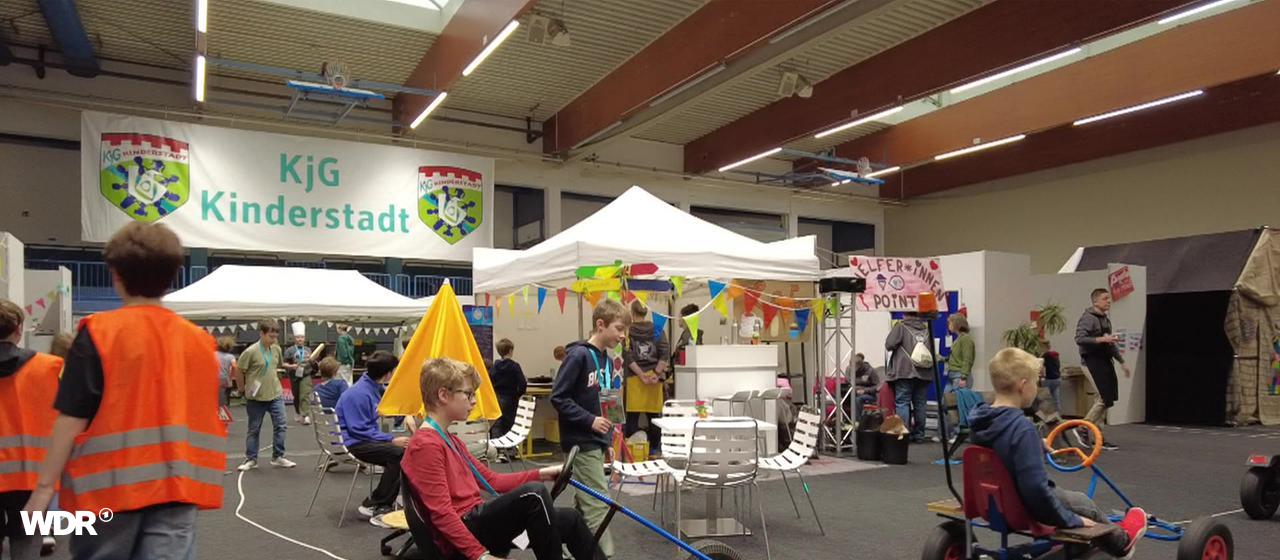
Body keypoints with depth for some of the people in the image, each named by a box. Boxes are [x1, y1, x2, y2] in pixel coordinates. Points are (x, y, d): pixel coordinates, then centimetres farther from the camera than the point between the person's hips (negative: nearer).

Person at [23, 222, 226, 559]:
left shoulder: (99, 332, -7)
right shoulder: (200, 340, 4)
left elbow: (72, 418, -9)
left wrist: (45, 486, -2)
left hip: (111, 486, -2)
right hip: (177, 487, 2)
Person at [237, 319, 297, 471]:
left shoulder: (276, 349, 1)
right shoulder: (250, 352, -16)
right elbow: (239, 371, -8)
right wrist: (244, 387, 1)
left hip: (276, 395, 5)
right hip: (256, 397, -4)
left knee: (281, 425, 3)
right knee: (254, 429, 8)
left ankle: (278, 457, 13)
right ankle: (251, 459, 20)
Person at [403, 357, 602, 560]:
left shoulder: (451, 441, 20)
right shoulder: (426, 445, -12)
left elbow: (492, 480, 21)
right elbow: (441, 513, -19)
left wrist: (540, 474, 13)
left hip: (477, 521, 10)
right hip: (467, 534, -10)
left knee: (569, 519, 4)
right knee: (534, 494, -27)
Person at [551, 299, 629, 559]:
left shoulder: (606, 360, 10)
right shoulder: (579, 355, -15)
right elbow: (558, 397, -17)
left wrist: (608, 440, 15)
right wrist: (590, 420, -20)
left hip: (596, 443, 8)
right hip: (582, 442, -8)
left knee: (585, 503, 16)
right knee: (598, 505, -8)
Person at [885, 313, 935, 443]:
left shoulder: (901, 326, -5)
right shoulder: (926, 328, 11)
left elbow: (889, 345, -10)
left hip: (905, 372, -5)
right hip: (924, 372, 5)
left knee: (902, 402, -2)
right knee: (920, 404, 10)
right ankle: (919, 434, 14)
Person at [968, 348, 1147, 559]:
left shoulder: (980, 419, -9)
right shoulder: (1023, 428, -33)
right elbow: (1035, 487, -34)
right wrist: (1071, 519, -19)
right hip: (1023, 507, -7)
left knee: (1060, 493, 32)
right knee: (1085, 504, 21)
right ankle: (1121, 542, 51)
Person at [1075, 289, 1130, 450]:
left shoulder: (1106, 319, 18)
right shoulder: (1087, 318, -10)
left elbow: (1111, 344, 26)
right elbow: (1079, 339, -21)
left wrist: (1122, 362, 23)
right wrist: (1100, 339, -27)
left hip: (1106, 360, 9)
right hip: (1093, 360, -9)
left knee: (1107, 399, 7)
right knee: (1105, 399, -13)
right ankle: (1083, 429, 0)